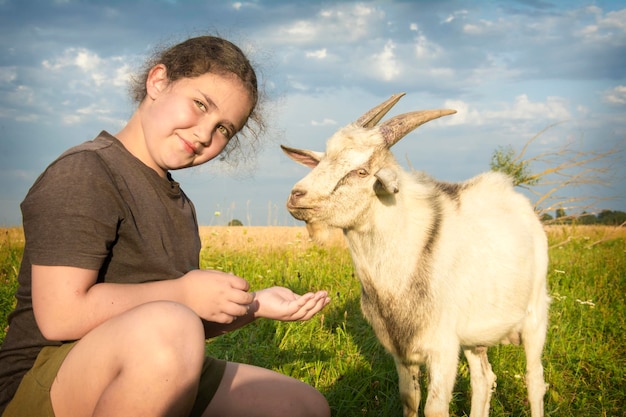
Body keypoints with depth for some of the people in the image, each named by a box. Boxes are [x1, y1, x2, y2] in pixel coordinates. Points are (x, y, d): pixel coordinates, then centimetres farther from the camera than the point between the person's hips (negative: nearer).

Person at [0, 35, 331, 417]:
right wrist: (183, 293, -17)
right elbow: (60, 315, -23)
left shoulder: (178, 204, 15)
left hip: (153, 381, 8)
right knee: (168, 327, -40)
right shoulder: (83, 174, -12)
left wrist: (254, 305, -1)